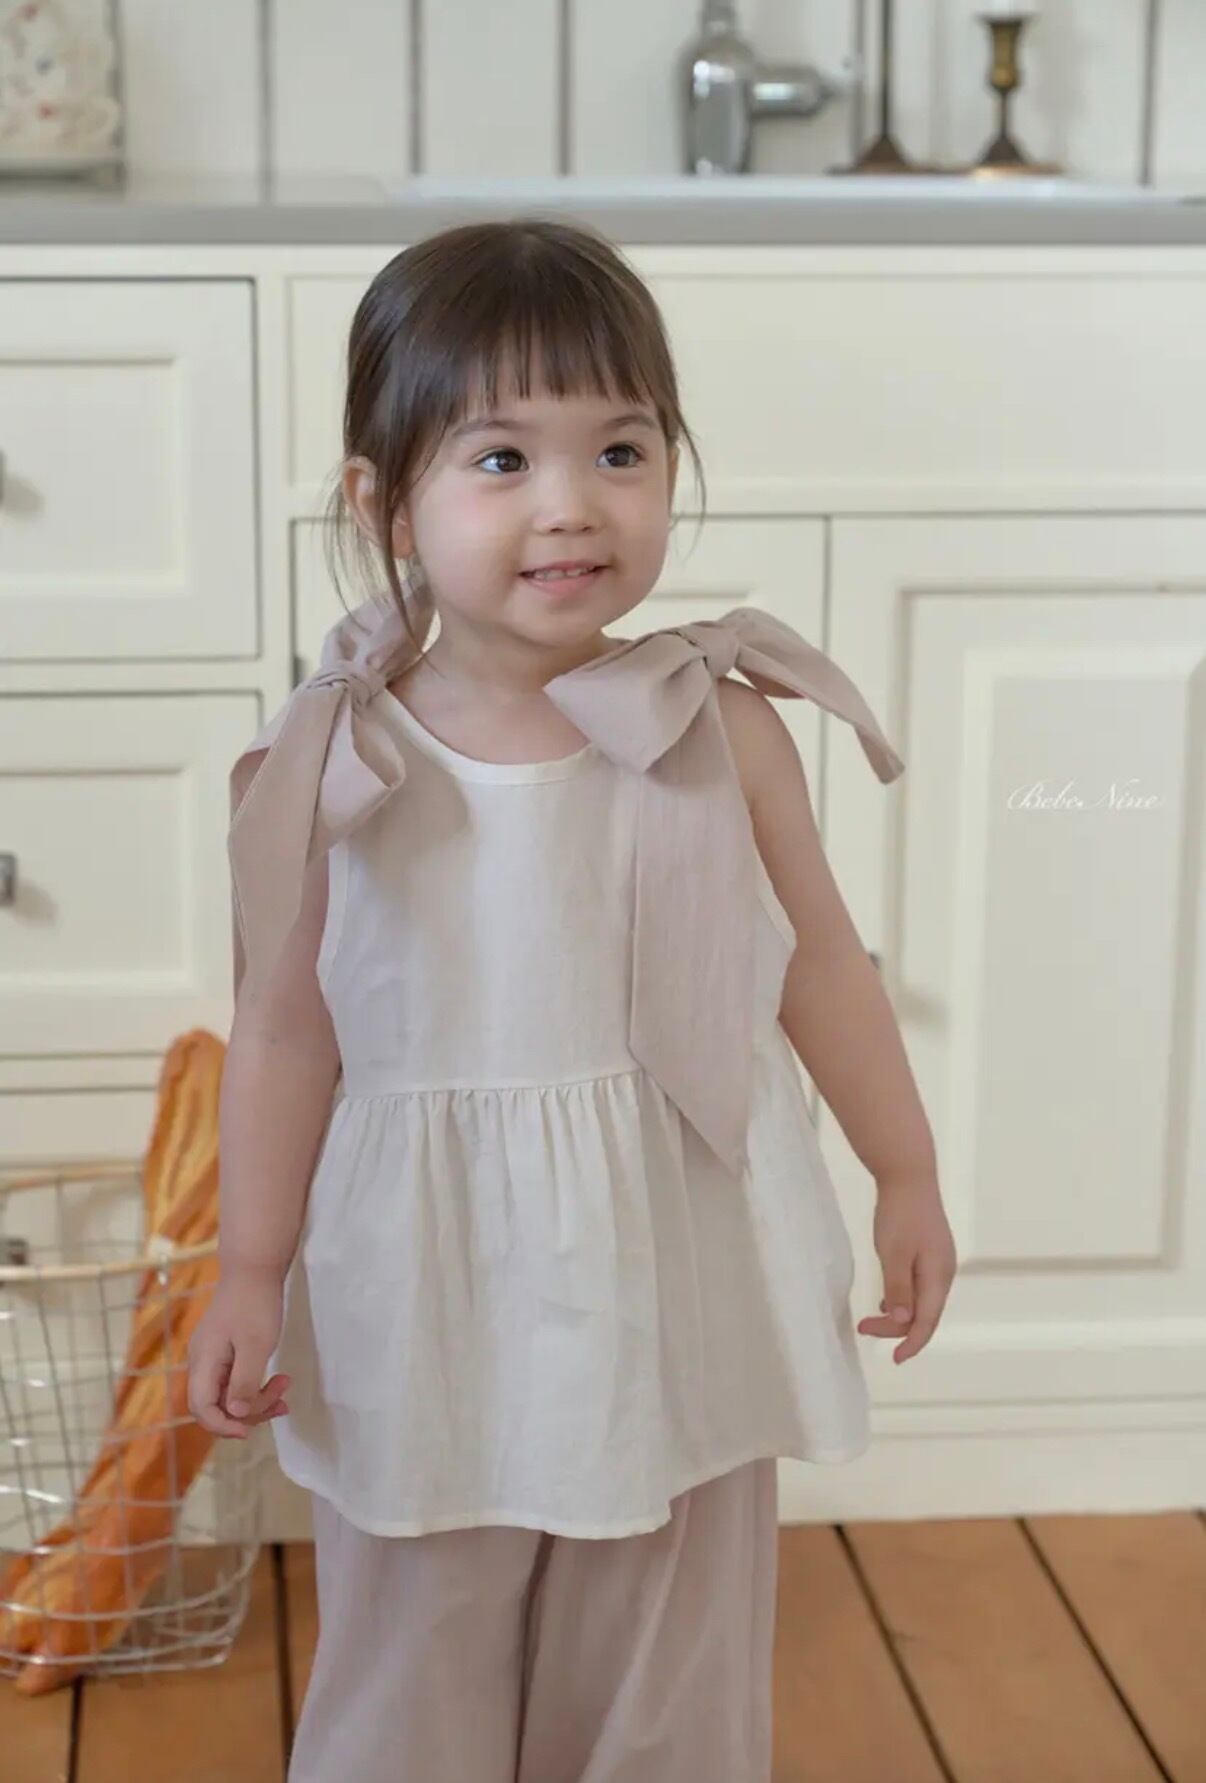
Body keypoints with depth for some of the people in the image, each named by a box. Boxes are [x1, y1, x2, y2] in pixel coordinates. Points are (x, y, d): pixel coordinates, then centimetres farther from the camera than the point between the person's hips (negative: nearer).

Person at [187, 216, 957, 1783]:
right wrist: (252, 1276, 1)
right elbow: (286, 1029, -2)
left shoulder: (722, 728, -9)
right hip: (431, 1294, 0)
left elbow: (817, 965, 4)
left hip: (677, 1285, 1)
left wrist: (907, 1176, 12)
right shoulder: (330, 765, -11)